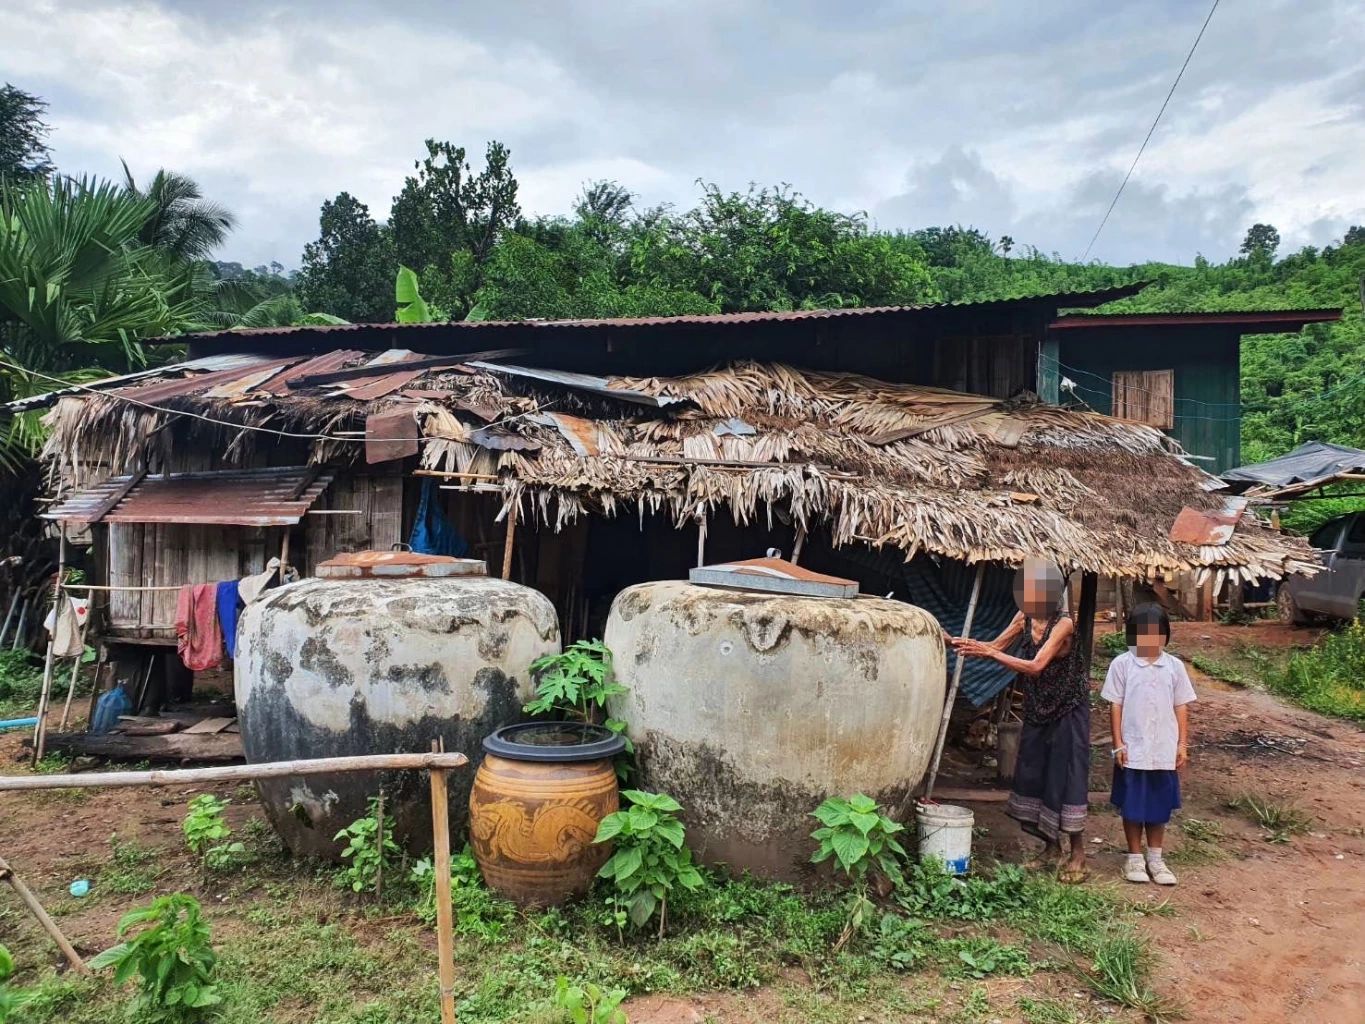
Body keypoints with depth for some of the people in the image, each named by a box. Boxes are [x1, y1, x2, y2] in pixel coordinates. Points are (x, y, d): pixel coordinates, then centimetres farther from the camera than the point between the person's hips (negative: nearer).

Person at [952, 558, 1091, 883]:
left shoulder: (1063, 623, -23)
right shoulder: (1025, 617, -3)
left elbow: (1036, 666, -30)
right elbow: (996, 646, -2)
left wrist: (991, 653, -33)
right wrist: (958, 643, -15)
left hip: (1067, 712, -7)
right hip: (1037, 711, 7)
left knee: (1066, 776, -3)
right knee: (1033, 776, 10)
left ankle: (1077, 854, 11)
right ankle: (1051, 849, 25)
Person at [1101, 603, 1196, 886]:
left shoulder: (1174, 666, 2)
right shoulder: (1122, 664, -5)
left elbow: (1181, 707, 6)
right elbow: (1115, 706, -4)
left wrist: (1182, 744, 2)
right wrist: (1118, 744, -7)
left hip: (1165, 751, 2)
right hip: (1133, 750, -2)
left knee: (1160, 806, 12)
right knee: (1132, 807, 7)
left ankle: (1155, 858, 26)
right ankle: (1134, 858, 20)